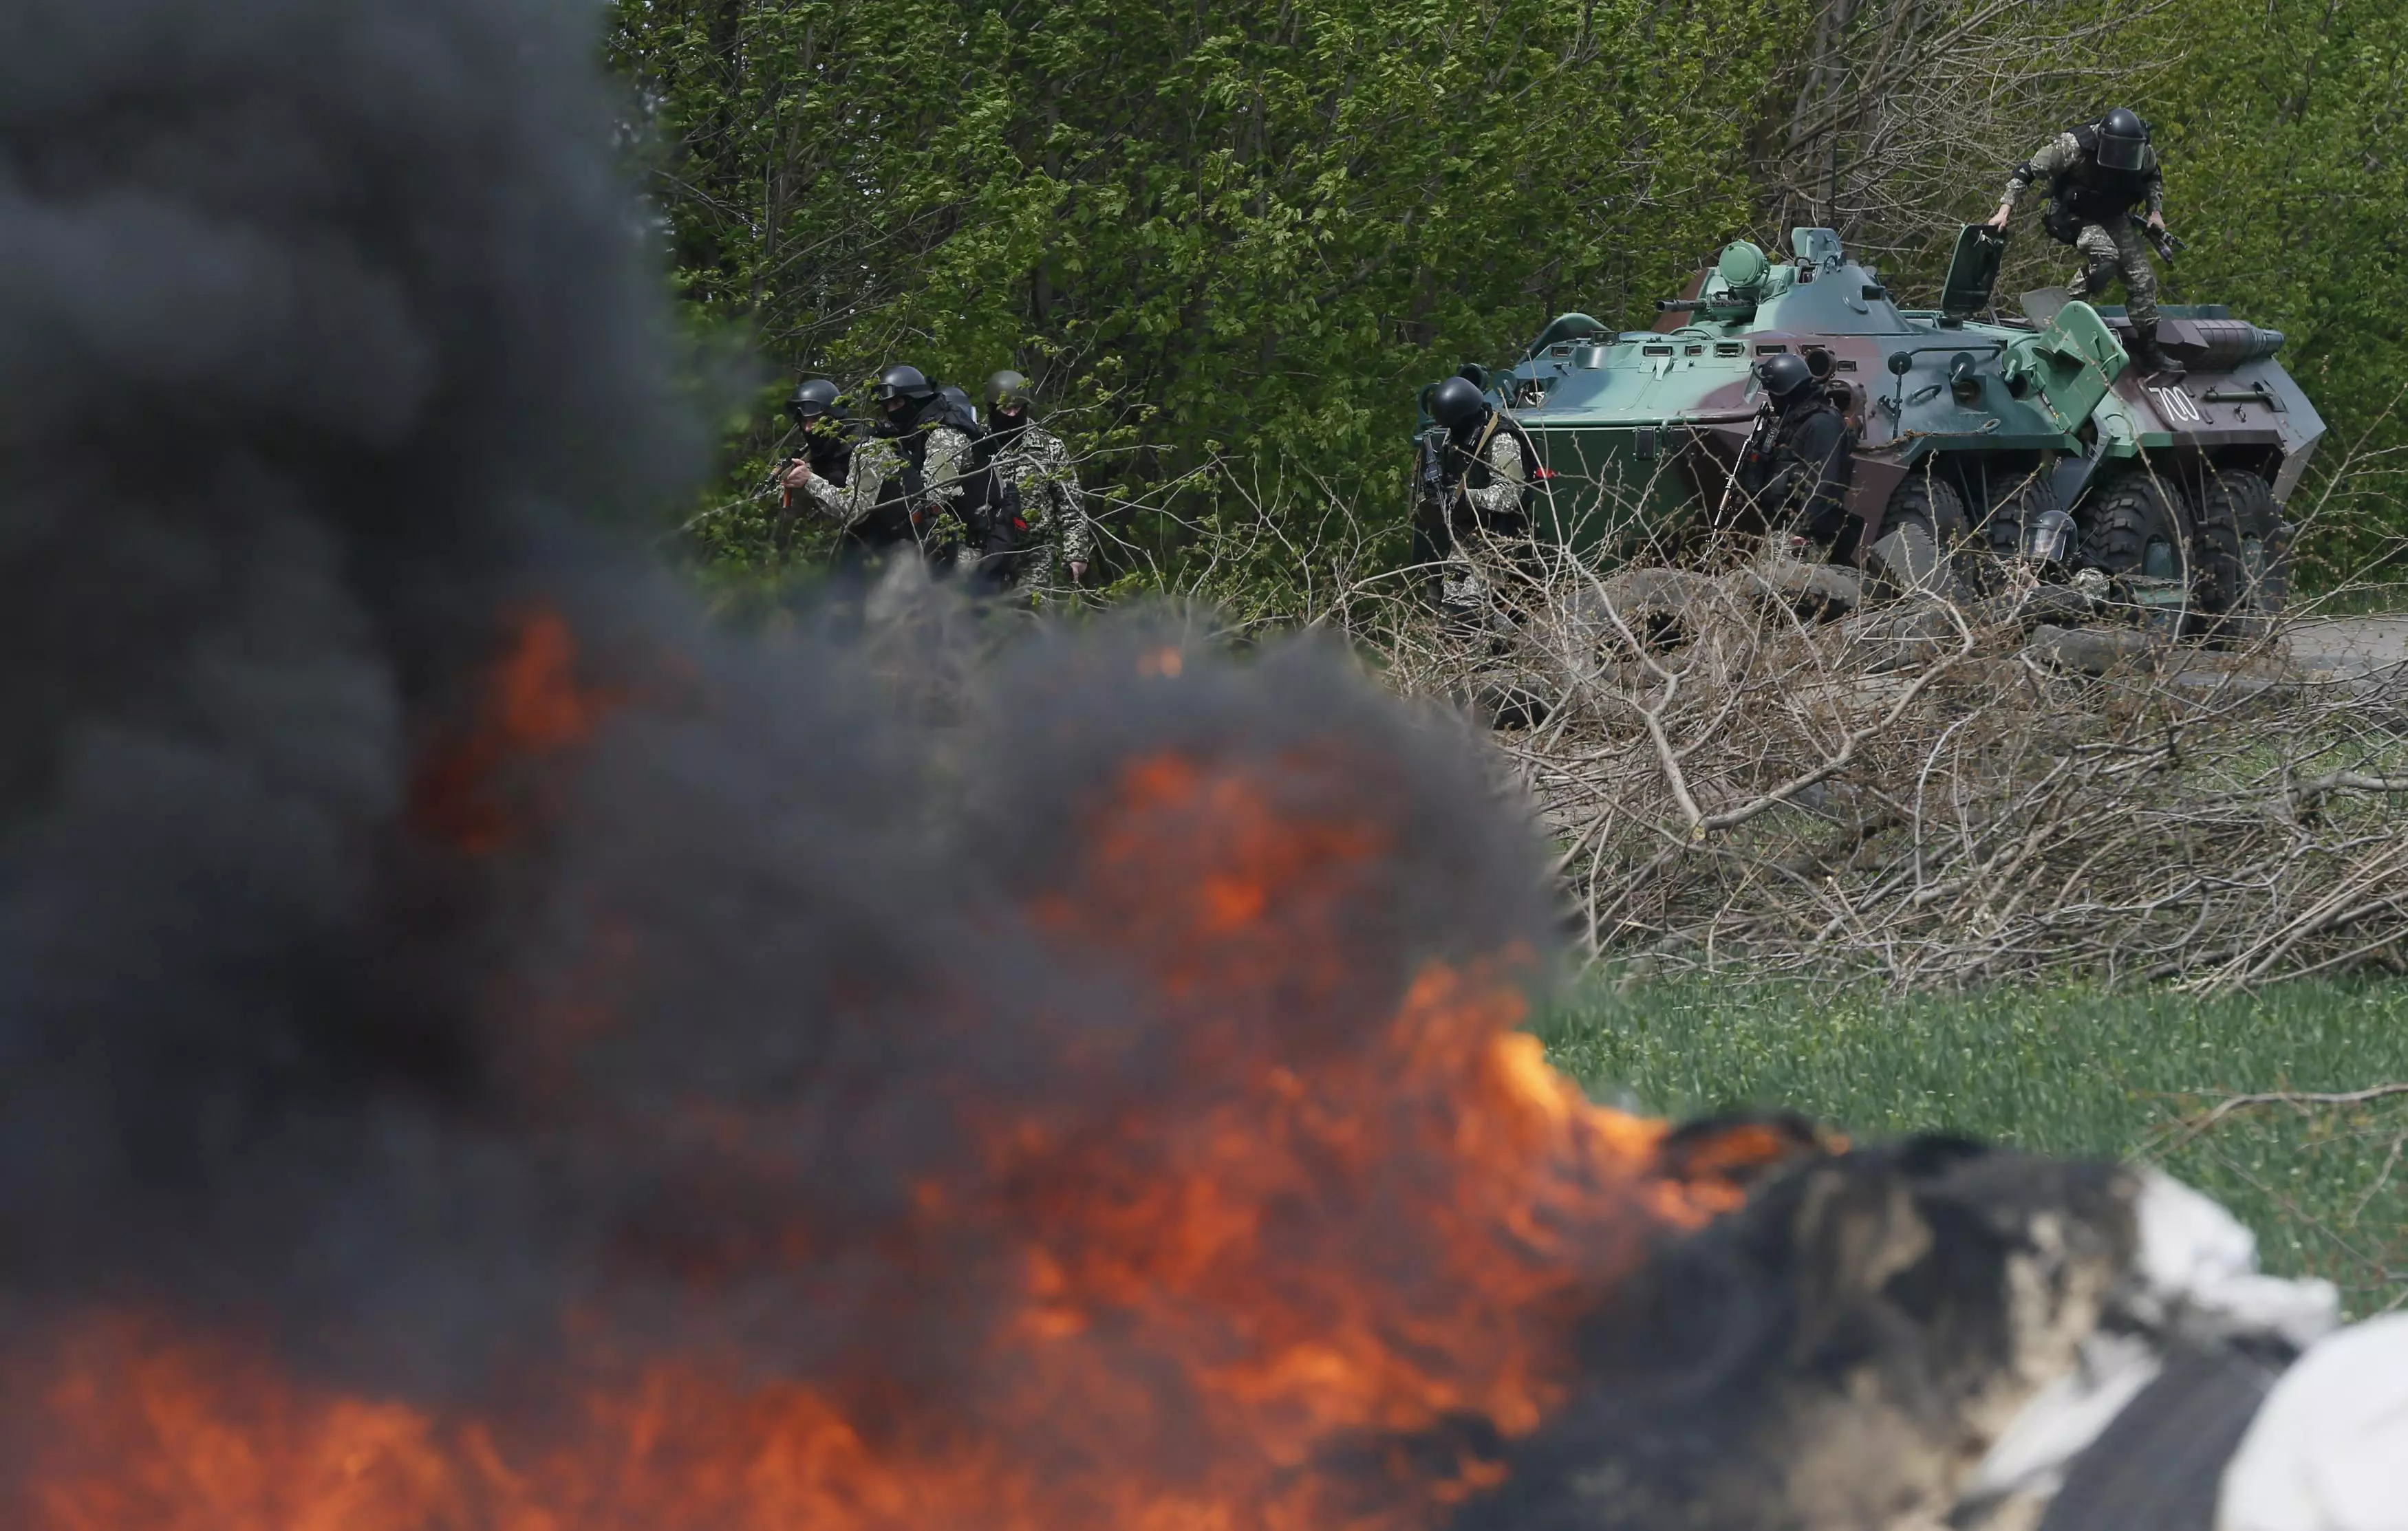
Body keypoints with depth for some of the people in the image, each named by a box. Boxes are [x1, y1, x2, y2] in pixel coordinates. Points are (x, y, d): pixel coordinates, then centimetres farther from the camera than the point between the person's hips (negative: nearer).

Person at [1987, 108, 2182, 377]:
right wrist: (2005, 210, -30)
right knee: (2104, 255, -34)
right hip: (2074, 214, -5)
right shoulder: (2073, 146, -33)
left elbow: (2152, 177, 10)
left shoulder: (2144, 152, -16)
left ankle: (2147, 348, 12)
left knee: (2142, 278, 0)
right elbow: (2028, 170, -25)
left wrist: (2156, 211, -2)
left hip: (2113, 216, 5)